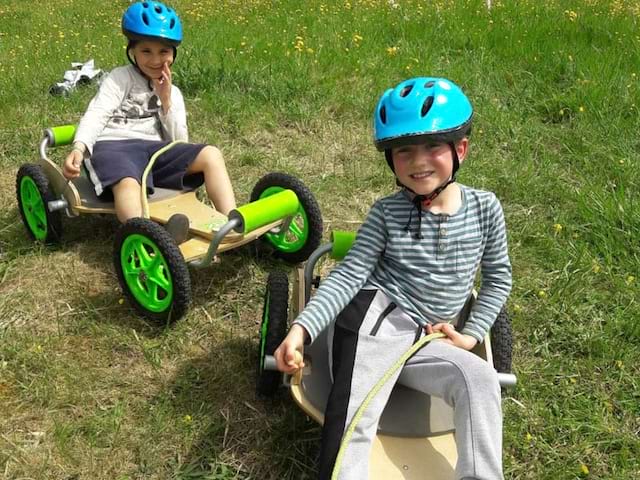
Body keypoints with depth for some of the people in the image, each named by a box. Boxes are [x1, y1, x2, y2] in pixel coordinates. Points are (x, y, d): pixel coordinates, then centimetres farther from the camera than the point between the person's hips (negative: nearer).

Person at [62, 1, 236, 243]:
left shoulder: (172, 93, 22)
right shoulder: (121, 77, 9)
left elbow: (179, 143, 12)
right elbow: (96, 114, -7)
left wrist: (166, 101, 0)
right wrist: (79, 147, -26)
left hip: (152, 148, 4)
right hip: (112, 145, -4)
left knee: (211, 154, -18)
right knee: (128, 183, -39)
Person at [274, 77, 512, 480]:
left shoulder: (485, 208, 0)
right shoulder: (388, 212, -6)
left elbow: (499, 277, 12)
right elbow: (349, 274, -11)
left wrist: (471, 334, 1)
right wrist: (301, 328, -24)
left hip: (423, 339, 3)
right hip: (373, 318, -3)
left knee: (480, 379, -23)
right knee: (354, 419, -21)